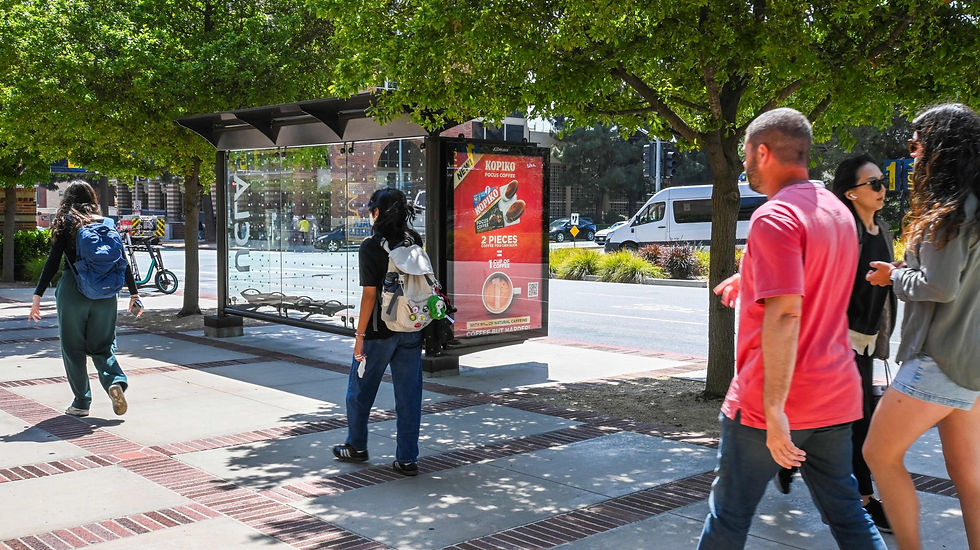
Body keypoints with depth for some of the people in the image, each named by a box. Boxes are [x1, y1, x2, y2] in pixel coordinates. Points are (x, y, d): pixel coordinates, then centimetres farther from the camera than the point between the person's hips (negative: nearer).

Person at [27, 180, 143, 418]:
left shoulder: (65, 224, -2)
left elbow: (53, 261, -7)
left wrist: (38, 296, -6)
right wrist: (134, 292, 9)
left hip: (73, 291, -3)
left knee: (73, 348, 9)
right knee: (102, 345, 13)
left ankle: (81, 402, 13)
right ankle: (115, 382, -13)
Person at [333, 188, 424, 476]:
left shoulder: (371, 247, -13)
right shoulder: (414, 240, 2)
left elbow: (370, 294, -15)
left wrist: (359, 336, -11)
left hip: (379, 332, -5)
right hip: (412, 330, 5)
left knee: (360, 390, 15)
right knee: (409, 394, 8)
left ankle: (356, 447, 29)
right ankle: (407, 459, 10)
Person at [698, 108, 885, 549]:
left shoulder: (774, 217, -18)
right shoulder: (837, 211, 10)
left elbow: (784, 314, -26)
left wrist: (774, 409, -26)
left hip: (772, 401, -8)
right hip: (834, 396, 8)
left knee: (730, 514, 8)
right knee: (846, 513, 15)